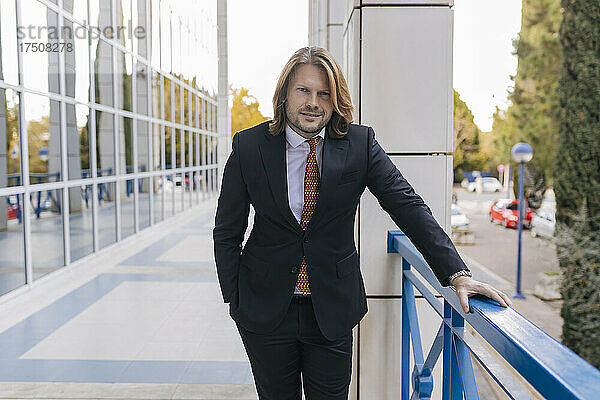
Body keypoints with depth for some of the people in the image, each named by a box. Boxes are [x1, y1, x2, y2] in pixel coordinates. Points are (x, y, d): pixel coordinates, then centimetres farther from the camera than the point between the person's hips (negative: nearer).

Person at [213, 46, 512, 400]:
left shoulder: (360, 143, -6)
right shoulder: (249, 147, -6)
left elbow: (408, 206, -9)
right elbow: (226, 234, 1)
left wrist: (457, 274, -19)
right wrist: (236, 303, -3)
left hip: (333, 310, 0)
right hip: (265, 311, 0)